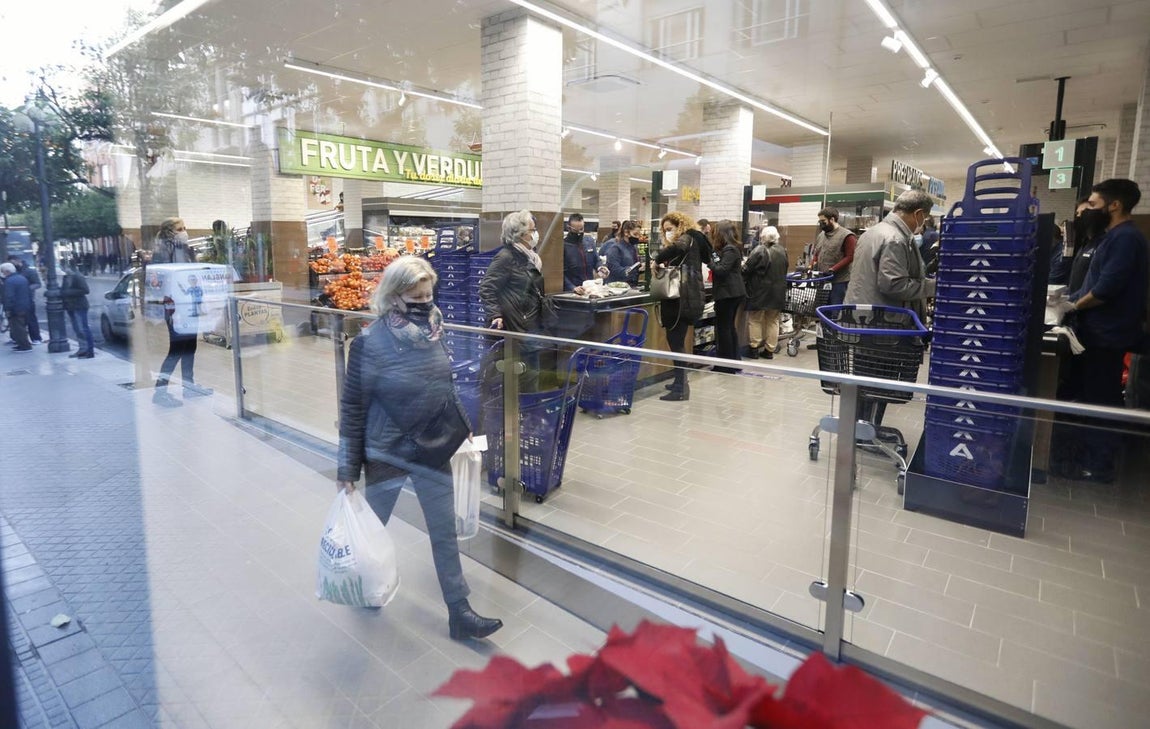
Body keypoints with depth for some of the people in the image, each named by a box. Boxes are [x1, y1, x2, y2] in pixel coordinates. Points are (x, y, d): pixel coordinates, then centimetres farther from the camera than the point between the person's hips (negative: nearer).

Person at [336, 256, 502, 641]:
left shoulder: (433, 331, -4)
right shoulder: (371, 343, -18)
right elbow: (352, 406, -13)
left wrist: (462, 426, 16)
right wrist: (347, 468, -11)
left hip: (434, 450, 4)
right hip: (387, 454, -4)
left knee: (445, 531, 10)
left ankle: (459, 612, 22)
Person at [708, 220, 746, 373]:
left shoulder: (730, 250, -14)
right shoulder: (731, 248, 15)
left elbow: (721, 270, -21)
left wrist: (710, 260, -10)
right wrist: (713, 257, 3)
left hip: (728, 294, -10)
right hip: (733, 293, 10)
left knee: (723, 327, -4)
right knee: (730, 326, 15)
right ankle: (734, 361, 22)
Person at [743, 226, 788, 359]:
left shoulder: (759, 250, -15)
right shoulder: (782, 251, 4)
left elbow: (747, 269, -12)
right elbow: (786, 268, 14)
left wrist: (741, 278, 6)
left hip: (760, 291, -5)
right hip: (778, 292, 6)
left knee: (755, 320, 6)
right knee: (773, 321, 12)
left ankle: (754, 348, 8)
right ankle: (770, 350, 14)